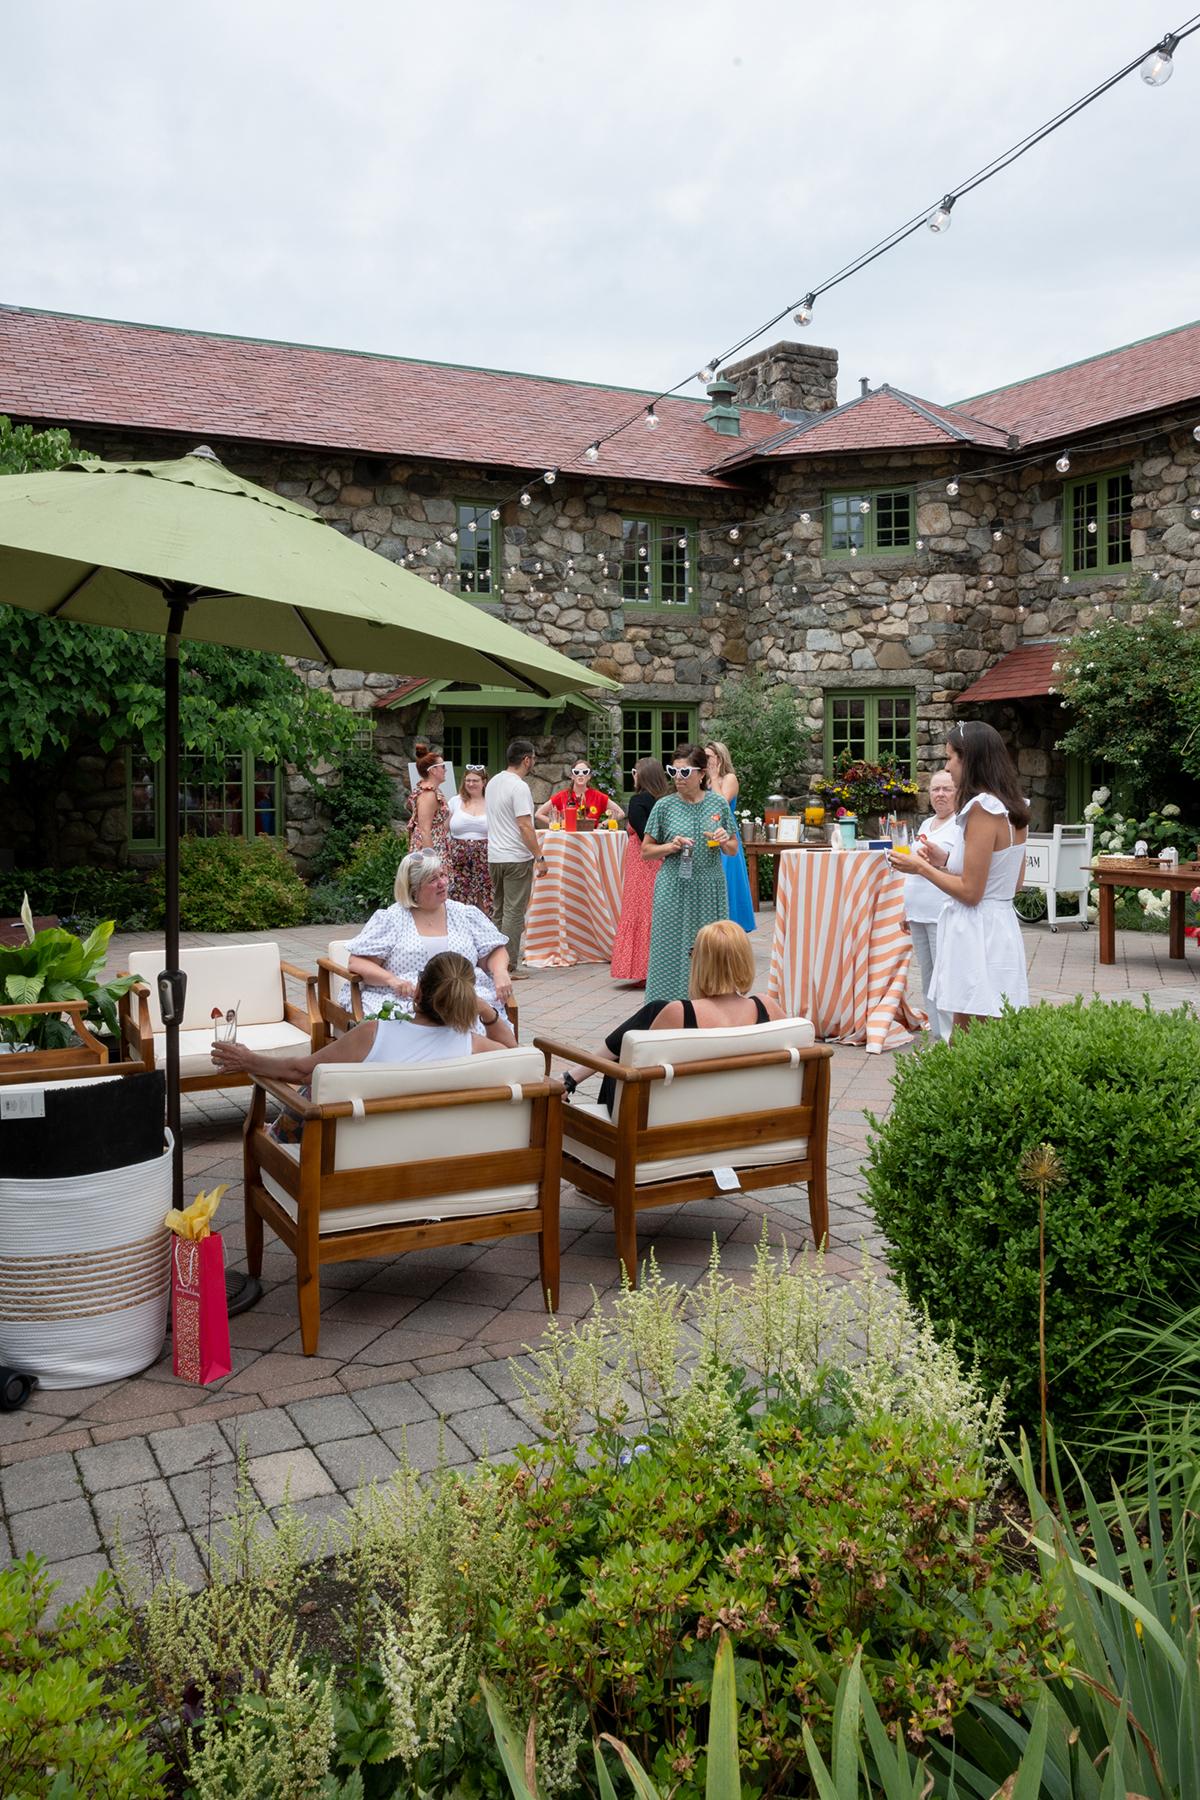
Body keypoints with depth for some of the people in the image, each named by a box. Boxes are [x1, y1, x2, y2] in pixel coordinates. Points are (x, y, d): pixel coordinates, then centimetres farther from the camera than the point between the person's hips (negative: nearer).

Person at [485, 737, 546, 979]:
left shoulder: (493, 782, 12)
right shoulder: (519, 787, -15)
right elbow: (524, 826, -20)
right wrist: (540, 856, -16)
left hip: (494, 856, 8)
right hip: (516, 858, -8)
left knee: (498, 911, 14)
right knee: (514, 912, -3)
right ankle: (508, 966, -2)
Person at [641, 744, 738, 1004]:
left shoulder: (719, 804, 5)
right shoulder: (664, 805, 0)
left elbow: (733, 850, 13)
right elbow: (646, 851, 5)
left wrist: (724, 841, -8)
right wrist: (671, 847, -12)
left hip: (710, 891, 1)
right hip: (674, 892, -1)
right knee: (672, 952, -1)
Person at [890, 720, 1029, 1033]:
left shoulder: (983, 809, -17)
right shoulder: (1013, 810, 11)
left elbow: (970, 892, -18)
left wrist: (921, 868, -5)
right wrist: (946, 862, 14)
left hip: (977, 933, -9)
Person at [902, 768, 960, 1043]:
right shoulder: (926, 825, 19)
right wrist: (907, 909, 23)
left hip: (943, 916, -9)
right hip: (918, 915, 9)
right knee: (928, 980, 13)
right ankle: (937, 1035, 21)